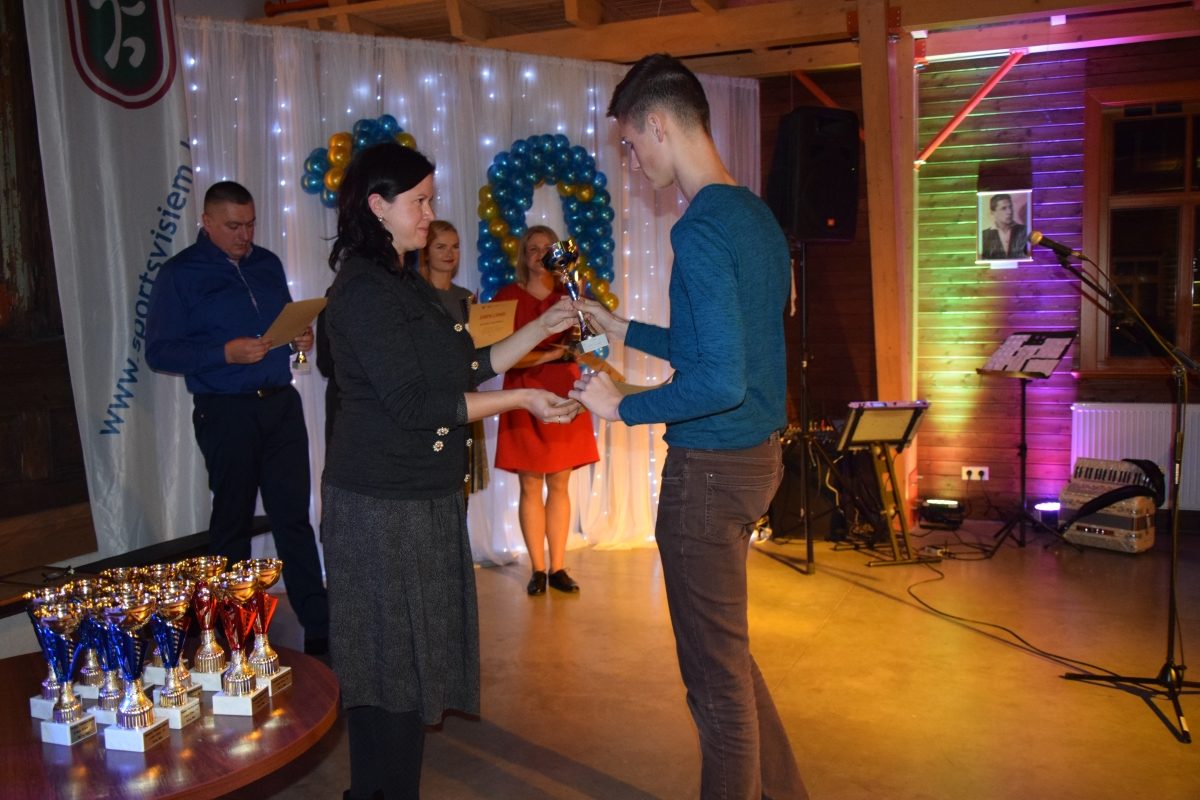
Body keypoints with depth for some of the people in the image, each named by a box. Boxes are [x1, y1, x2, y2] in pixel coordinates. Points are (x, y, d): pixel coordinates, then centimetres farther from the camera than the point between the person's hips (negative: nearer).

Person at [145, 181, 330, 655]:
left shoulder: (267, 264, 12)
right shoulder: (180, 273, -3)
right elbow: (159, 352, -7)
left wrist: (301, 336, 0)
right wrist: (225, 353, -20)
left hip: (281, 403, 4)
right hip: (226, 413, -4)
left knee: (294, 516, 4)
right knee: (232, 521, 9)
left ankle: (319, 629, 8)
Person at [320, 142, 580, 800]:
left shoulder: (410, 288, 14)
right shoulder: (362, 293, -16)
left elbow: (466, 367, 14)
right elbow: (414, 403, -21)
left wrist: (543, 327, 9)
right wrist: (520, 400, -16)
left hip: (424, 498, 9)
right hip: (381, 504, -9)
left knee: (410, 654, 15)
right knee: (391, 662, 1)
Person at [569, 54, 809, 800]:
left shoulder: (704, 229, -20)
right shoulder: (758, 215, 10)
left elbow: (720, 381, -27)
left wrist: (622, 405, -13)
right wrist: (623, 329, 20)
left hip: (710, 470, -10)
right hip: (756, 456, 10)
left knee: (717, 675, 6)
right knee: (725, 649, 24)